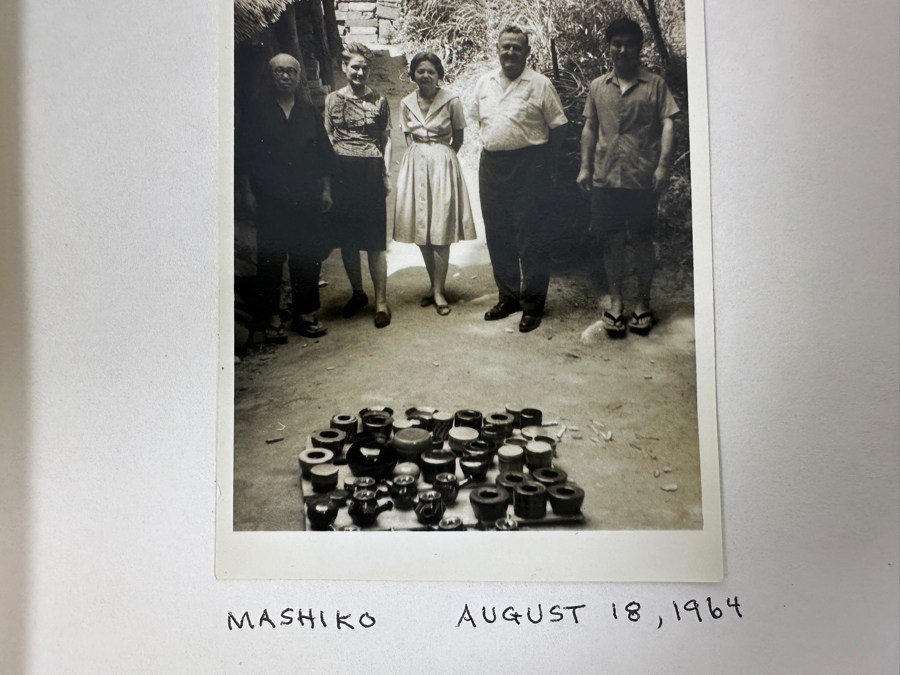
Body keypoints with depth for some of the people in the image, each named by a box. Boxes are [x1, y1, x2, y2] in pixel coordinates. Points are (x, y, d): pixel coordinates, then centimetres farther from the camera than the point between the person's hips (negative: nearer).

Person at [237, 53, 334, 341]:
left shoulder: (309, 111, 13)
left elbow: (324, 154, 15)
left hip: (306, 198, 3)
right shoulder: (257, 109, 3)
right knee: (270, 258, 1)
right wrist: (247, 193, -3)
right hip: (270, 198, -3)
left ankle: (304, 313, 16)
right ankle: (273, 318, 11)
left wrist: (326, 190, 10)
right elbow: (242, 155, 2)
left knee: (308, 256, 4)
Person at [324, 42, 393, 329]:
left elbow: (386, 139, 9)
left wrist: (386, 172, -1)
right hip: (342, 173, 2)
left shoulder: (379, 101, 8)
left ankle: (381, 301, 1)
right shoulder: (332, 100, 10)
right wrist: (327, 176, 2)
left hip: (371, 172, -2)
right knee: (347, 239, 7)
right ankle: (357, 293, 23)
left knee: (375, 240, -5)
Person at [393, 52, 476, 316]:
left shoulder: (451, 101, -6)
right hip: (415, 166, 4)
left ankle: (438, 291, 2)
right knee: (420, 230, 5)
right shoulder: (406, 104, 5)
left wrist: (439, 158, 6)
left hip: (442, 166, -4)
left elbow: (458, 138, 4)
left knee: (440, 231, -6)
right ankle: (435, 285, 19)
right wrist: (422, 157, 7)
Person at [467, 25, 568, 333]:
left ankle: (533, 304, 8)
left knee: (529, 239, -3)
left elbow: (558, 126, -1)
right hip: (491, 165, 6)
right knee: (497, 237, 11)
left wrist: (544, 160, 0)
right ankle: (508, 296, 25)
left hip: (528, 168, -5)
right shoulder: (484, 83, 12)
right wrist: (493, 146, 14)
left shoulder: (540, 84, -3)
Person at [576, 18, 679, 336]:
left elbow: (667, 124, -1)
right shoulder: (598, 86, 14)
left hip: (642, 178, -2)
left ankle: (643, 302, 15)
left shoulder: (655, 84, 5)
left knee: (642, 239, 3)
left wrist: (663, 165, -12)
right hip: (606, 177, 3)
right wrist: (584, 166, 9)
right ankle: (615, 301, 16)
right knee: (611, 239, 5)